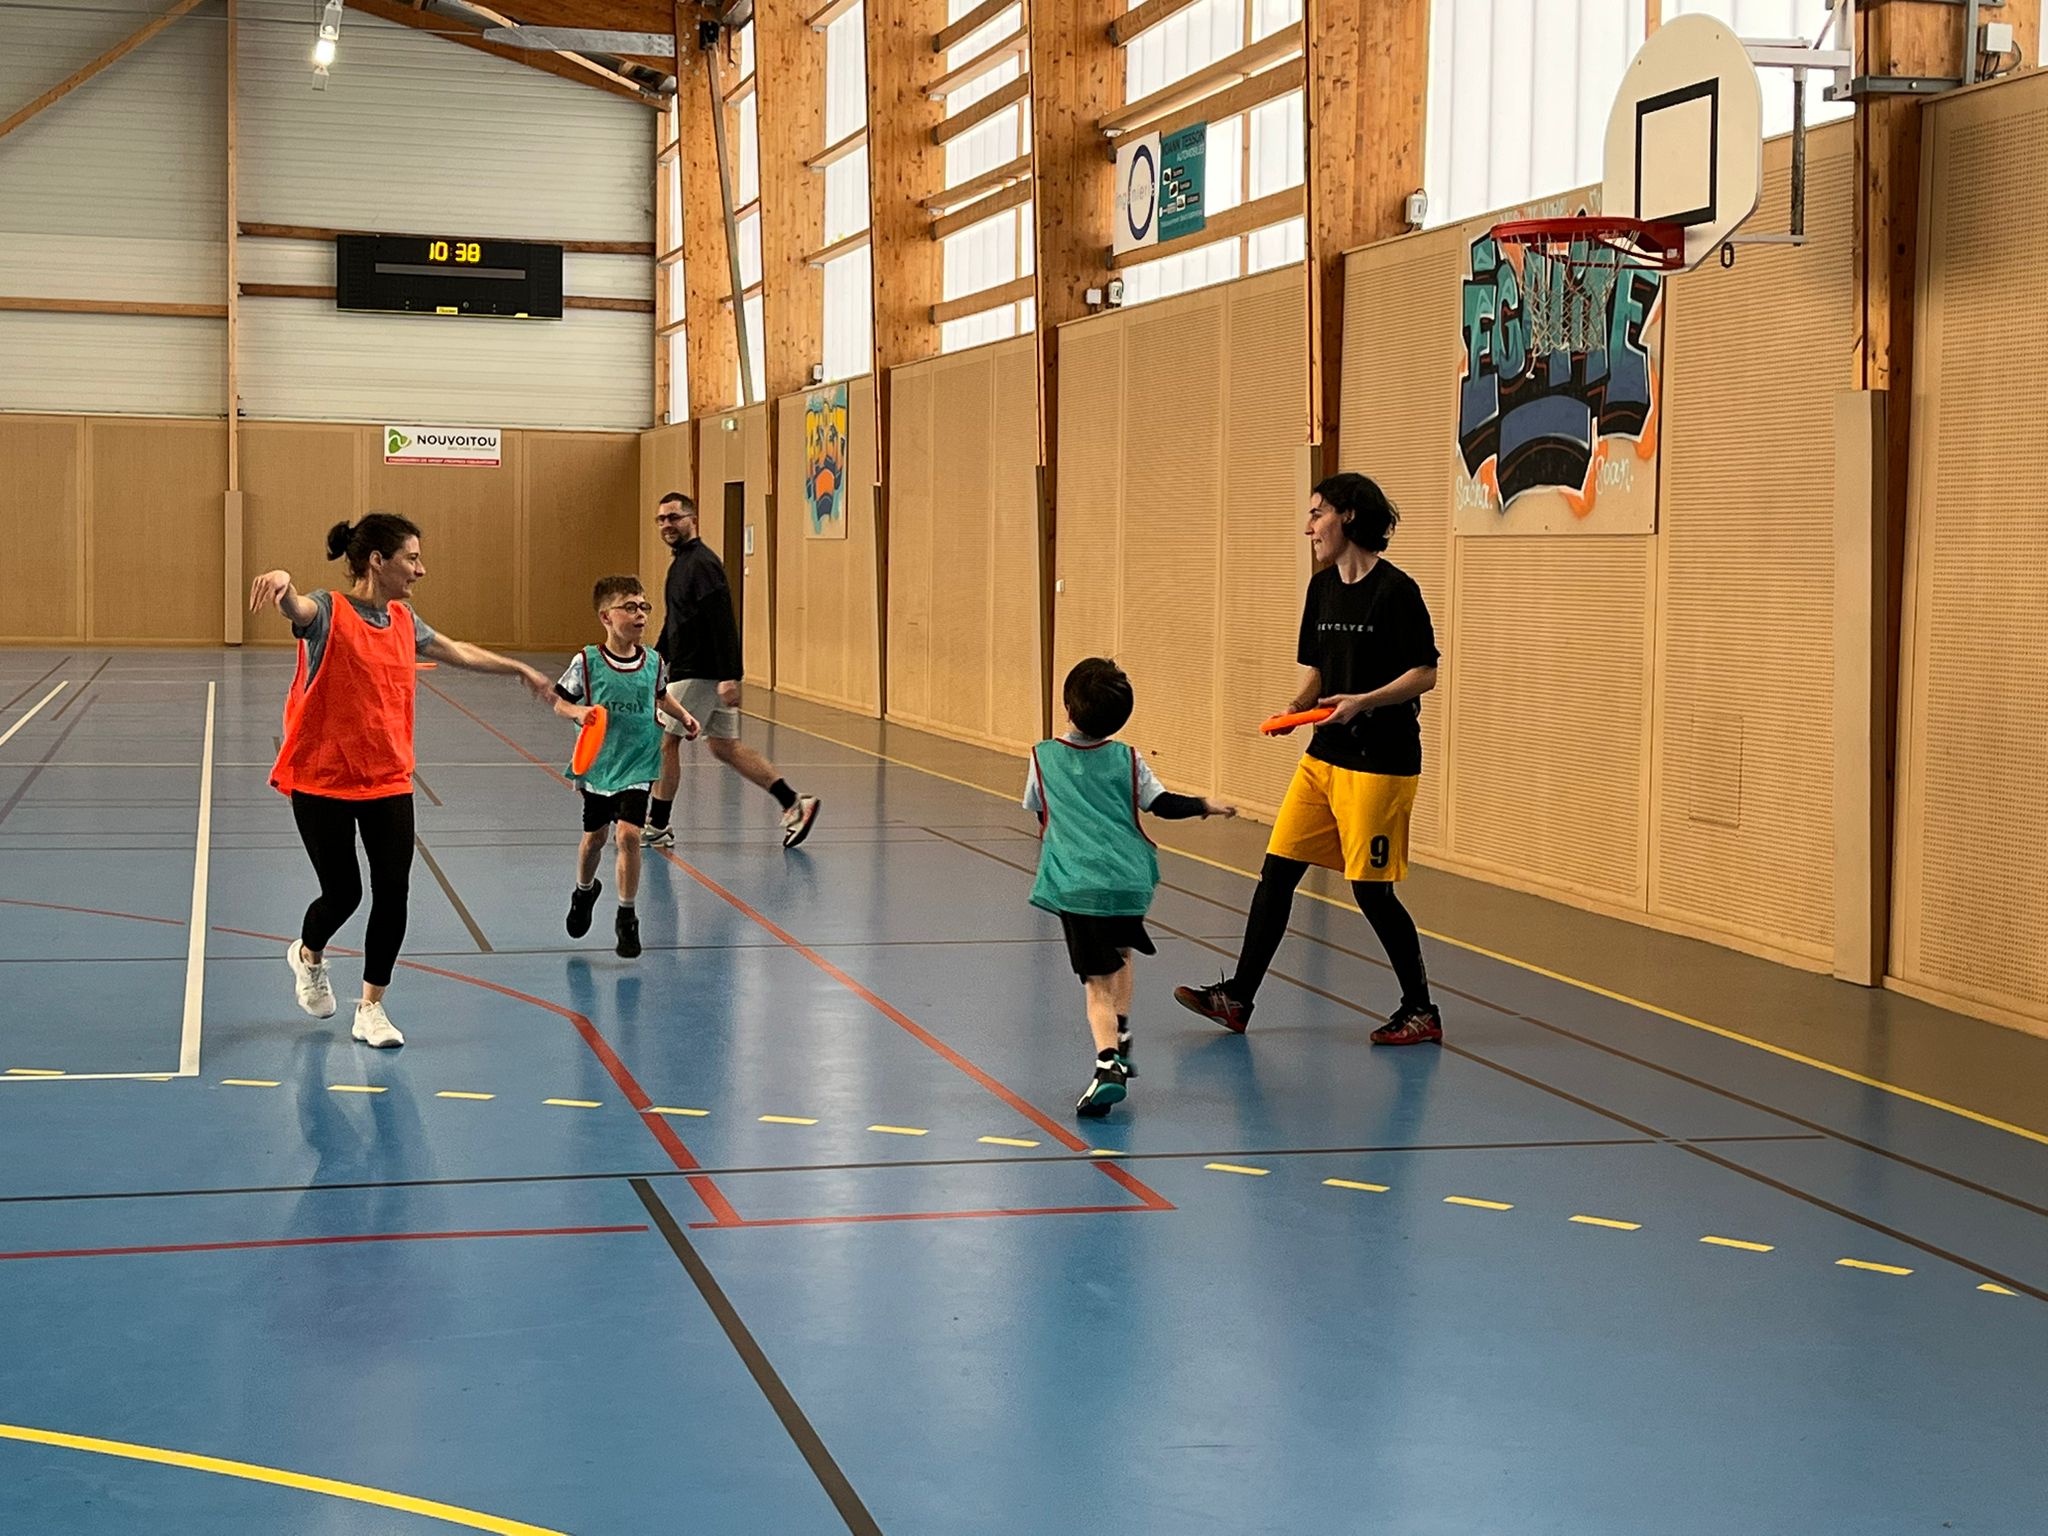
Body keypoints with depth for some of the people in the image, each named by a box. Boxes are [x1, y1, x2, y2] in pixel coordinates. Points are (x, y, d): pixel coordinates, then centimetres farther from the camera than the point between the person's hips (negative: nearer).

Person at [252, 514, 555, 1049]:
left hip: (389, 780, 5)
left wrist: (519, 668, 37)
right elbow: (296, 606, -37)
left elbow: (458, 652, 26)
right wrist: (282, 580, -61)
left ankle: (372, 1008, 12)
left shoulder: (403, 620, 7)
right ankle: (308, 956, 36)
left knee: (393, 891, -3)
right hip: (323, 780, -5)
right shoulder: (328, 613, -12)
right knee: (343, 893, 0)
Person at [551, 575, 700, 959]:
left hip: (638, 765, 0)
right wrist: (579, 712, -21)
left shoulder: (653, 662, -3)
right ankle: (584, 892, 47)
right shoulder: (587, 662, -12)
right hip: (598, 764, 0)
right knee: (594, 837, 16)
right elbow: (559, 701, -2)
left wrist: (683, 716, 4)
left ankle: (626, 917, -2)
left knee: (628, 834, -15)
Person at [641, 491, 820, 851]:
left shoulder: (701, 564, -15)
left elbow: (723, 623, -22)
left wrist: (728, 676, -27)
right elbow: (674, 622, 27)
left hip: (700, 673, -10)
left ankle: (657, 826, 9)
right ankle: (794, 804, 9)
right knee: (725, 746, 11)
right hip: (688, 669, 10)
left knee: (665, 740, -1)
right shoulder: (680, 563, 16)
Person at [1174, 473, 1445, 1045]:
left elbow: (1425, 673, -12)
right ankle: (1238, 997, 12)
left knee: (1371, 888, -3)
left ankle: (1420, 1011, 13)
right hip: (1323, 756, 7)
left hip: (1379, 763, -7)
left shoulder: (1394, 589, -12)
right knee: (1277, 869, 4)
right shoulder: (1322, 588, 11)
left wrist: (1364, 701, -24)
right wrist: (1297, 706, 0)